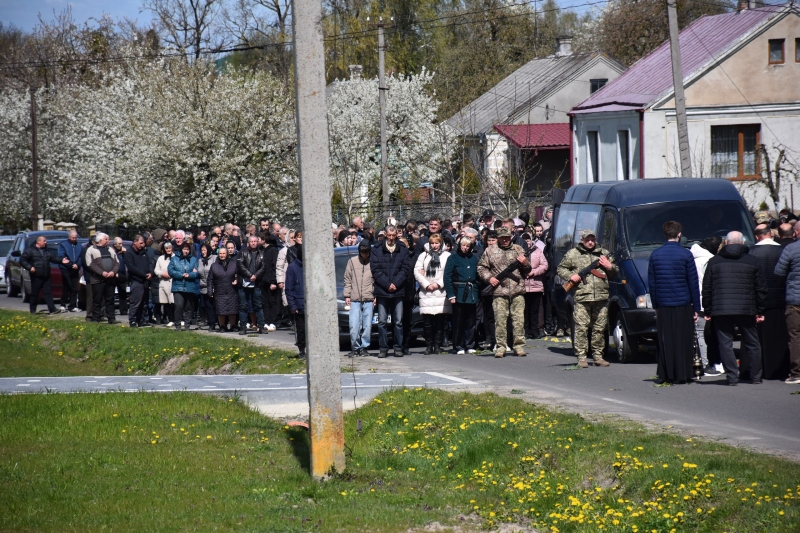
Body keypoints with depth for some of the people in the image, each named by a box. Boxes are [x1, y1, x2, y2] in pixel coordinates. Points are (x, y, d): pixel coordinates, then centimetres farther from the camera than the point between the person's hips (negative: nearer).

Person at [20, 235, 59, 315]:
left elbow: (53, 258, 23)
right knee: (34, 294, 2)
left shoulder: (46, 251, 16)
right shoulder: (30, 250, -3)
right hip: (36, 276, -5)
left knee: (48, 293, -1)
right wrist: (29, 267, -19)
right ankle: (33, 310, 13)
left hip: (46, 277, 5)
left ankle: (52, 309, -6)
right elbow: (22, 260, -6)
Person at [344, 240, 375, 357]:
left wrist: (376, 295, 0)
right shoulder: (352, 261, 9)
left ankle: (364, 347, 9)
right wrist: (347, 295, 5)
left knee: (367, 325, 0)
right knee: (354, 326, -6)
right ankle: (355, 348, 5)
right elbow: (347, 279, 12)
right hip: (355, 299, 1)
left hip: (369, 300, -1)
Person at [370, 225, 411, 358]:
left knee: (398, 321, 2)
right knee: (382, 322, 0)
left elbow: (405, 269, 3)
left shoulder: (403, 250, 8)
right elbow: (375, 270, -1)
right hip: (382, 291, 0)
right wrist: (387, 284, -10)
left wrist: (395, 284, -10)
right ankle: (383, 348, 4)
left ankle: (398, 348, 7)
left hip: (398, 291, 0)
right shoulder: (376, 251, 5)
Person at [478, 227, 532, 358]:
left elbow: (527, 271, 17)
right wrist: (489, 278, -4)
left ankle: (519, 346, 3)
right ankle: (500, 346, 3)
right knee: (500, 319, -3)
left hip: (517, 290, 1)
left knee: (519, 319, -2)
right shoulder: (490, 251, 10)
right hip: (499, 292, -1)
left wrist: (525, 263, -5)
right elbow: (481, 268, 13)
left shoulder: (518, 250, 14)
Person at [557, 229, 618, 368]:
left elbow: (615, 273, 24)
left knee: (599, 328, 5)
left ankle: (598, 356, 13)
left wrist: (610, 267, 3)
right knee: (581, 328, -8)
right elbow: (561, 269, 14)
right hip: (581, 298, -3)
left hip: (601, 297, 3)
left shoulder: (604, 253, 18)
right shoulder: (572, 254, 10)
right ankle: (581, 357, -6)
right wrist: (570, 276, -5)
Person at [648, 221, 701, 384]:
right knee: (683, 341, 2)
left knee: (665, 342, 6)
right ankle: (682, 375, 2)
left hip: (663, 306, 3)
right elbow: (693, 283, -3)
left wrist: (655, 305, 15)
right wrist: (696, 308, 2)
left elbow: (651, 282, 8)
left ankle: (666, 375, 6)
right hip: (683, 304, -3)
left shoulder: (655, 255, 4)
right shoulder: (686, 255, -5)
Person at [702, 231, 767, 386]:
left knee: (725, 343, 2)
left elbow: (706, 289, 6)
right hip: (746, 309, 1)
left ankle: (732, 376, -5)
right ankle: (755, 377, 14)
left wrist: (707, 311, 11)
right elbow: (761, 289, 6)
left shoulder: (714, 261, 5)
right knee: (751, 343, 11)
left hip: (721, 309, -1)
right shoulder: (752, 262, 5)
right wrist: (760, 311, 11)